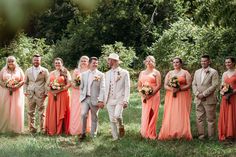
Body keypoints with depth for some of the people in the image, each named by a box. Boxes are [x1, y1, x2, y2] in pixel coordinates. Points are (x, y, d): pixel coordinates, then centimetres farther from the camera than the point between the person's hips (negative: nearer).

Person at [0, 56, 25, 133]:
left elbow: (23, 81, 3)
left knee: (16, 109, -6)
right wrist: (6, 85, -14)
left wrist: (16, 86, -13)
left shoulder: (19, 70, 7)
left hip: (17, 92, 0)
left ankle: (16, 128, 0)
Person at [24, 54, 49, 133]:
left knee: (41, 112, 0)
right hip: (30, 94, 3)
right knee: (30, 112, 6)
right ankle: (32, 128, 14)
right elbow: (25, 82, 16)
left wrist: (46, 92, -5)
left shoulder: (44, 71, 4)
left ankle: (43, 129, 6)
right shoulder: (28, 71, 14)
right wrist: (25, 91, 5)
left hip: (41, 94, -3)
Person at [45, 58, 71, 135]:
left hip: (62, 95, -4)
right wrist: (52, 91, -8)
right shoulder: (51, 73, 14)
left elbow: (69, 84, -8)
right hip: (52, 95, 4)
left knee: (61, 112, -3)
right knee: (52, 112, 2)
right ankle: (51, 130, 7)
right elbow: (47, 85, 11)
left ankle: (60, 130, 3)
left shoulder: (65, 72, 2)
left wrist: (59, 90, -15)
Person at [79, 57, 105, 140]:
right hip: (85, 98, 2)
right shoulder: (84, 74, 11)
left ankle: (93, 136, 15)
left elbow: (102, 89, -6)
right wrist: (81, 97, 7)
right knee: (83, 114, -16)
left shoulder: (100, 75, 0)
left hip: (95, 99, -2)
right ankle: (83, 133, -3)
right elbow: (81, 87, 16)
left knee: (94, 118, 5)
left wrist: (100, 100, -13)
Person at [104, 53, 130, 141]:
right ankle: (115, 138, 13)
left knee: (117, 115, -24)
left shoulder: (124, 73, 0)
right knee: (112, 120, 3)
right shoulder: (107, 74, 15)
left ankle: (121, 127, 5)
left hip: (120, 100, -5)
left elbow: (127, 87, -4)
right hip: (110, 100, 5)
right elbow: (106, 88, 17)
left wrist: (125, 100, -13)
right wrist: (104, 99, 8)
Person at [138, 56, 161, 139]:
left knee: (152, 115, -4)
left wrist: (150, 95, -15)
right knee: (145, 115, 2)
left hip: (154, 96, -4)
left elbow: (159, 85, -6)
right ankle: (145, 133, 9)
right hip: (144, 97, 4)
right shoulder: (142, 73, 16)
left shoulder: (156, 72, 2)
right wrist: (142, 94, -5)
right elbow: (139, 85, 14)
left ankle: (151, 134, 3)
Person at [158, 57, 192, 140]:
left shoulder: (185, 73, 5)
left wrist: (179, 89, -17)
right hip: (171, 97, 3)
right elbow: (165, 85, 7)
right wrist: (171, 89, -13)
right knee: (170, 115, -4)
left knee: (181, 115, -7)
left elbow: (189, 85, -4)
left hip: (183, 96, -3)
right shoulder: (169, 73, 14)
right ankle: (170, 134, -2)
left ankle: (182, 134, -4)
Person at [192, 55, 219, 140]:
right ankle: (201, 134, 16)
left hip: (209, 100, -5)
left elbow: (214, 85, -11)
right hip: (198, 99, 5)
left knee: (211, 119, 2)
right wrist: (197, 94, -6)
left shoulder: (213, 72, -3)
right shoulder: (197, 72, 15)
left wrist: (204, 94, -15)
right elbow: (194, 84, 12)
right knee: (199, 118, 7)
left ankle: (211, 136, 9)